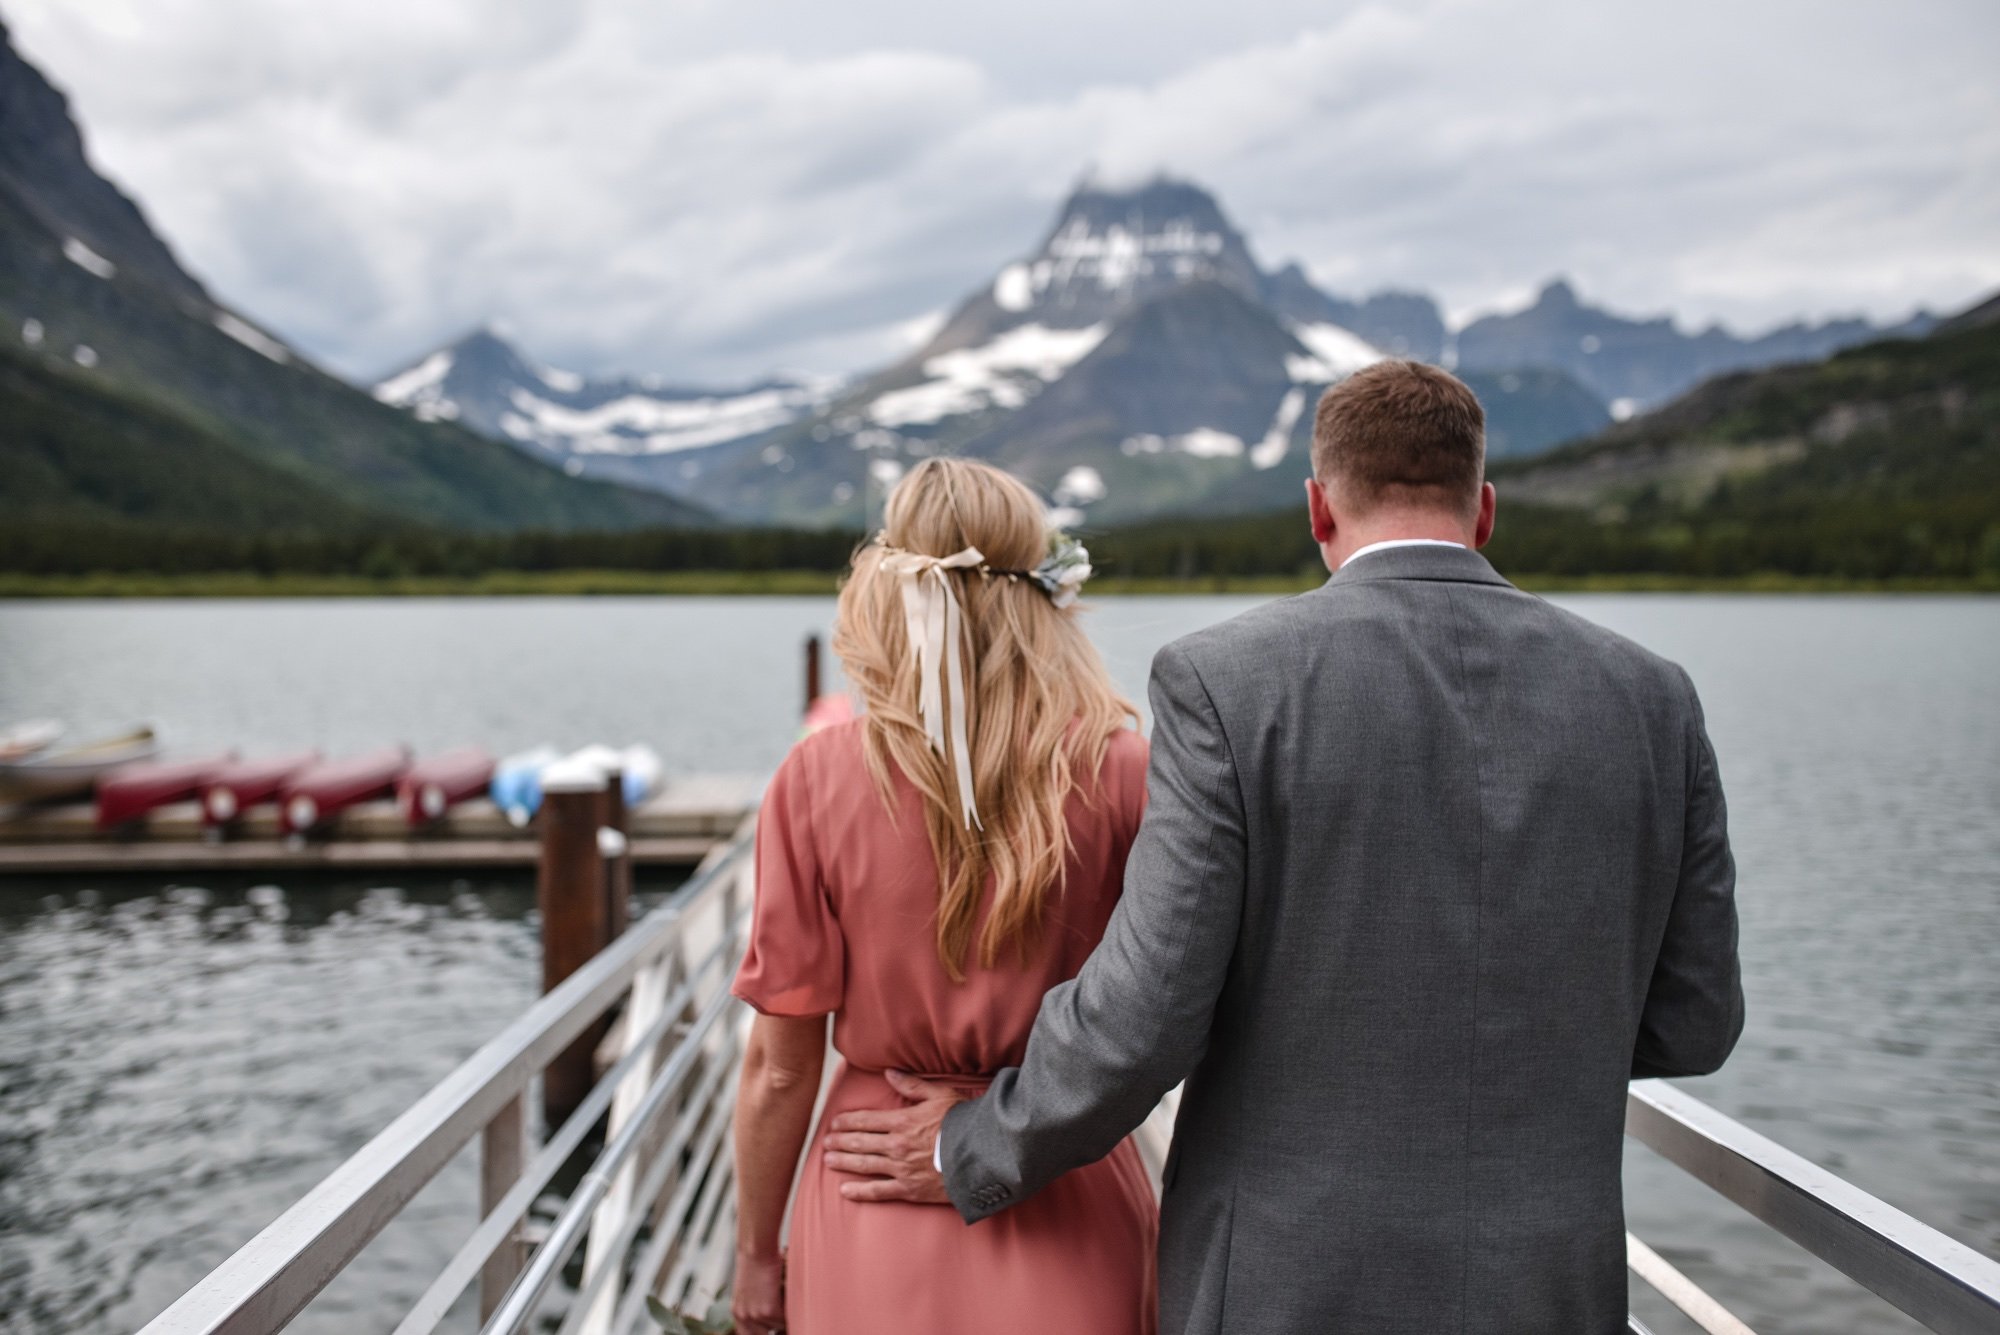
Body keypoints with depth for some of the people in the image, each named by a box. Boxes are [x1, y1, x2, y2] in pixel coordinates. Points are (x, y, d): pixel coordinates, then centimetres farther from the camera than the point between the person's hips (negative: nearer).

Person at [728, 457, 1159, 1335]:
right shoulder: (1121, 770, -10)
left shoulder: (818, 778, -11)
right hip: (1072, 1222, 1)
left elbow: (780, 1063, -6)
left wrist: (756, 1255, 6)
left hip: (878, 1221, 0)